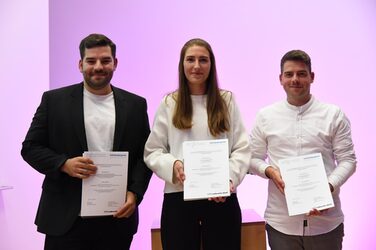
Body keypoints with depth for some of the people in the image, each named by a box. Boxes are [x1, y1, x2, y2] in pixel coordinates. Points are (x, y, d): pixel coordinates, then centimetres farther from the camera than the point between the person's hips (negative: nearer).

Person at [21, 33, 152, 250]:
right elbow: (30, 147, 3)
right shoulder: (54, 100, 3)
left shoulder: (136, 104, 8)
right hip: (66, 219, -1)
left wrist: (135, 193, -7)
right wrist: (64, 164, -14)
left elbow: (145, 154, 8)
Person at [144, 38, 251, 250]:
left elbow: (242, 149, 2)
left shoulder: (227, 100, 8)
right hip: (179, 196, 0)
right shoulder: (169, 104, 7)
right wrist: (173, 165, -15)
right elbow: (152, 151, 5)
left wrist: (230, 179, -14)